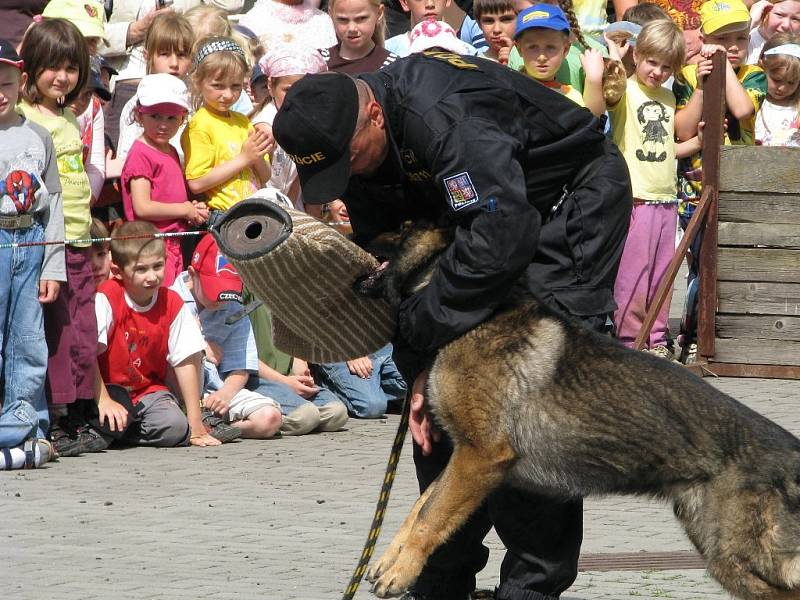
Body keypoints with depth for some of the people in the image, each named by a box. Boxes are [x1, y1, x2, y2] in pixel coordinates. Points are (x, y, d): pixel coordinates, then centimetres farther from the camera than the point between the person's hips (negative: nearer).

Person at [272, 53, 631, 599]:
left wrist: (419, 327, -31)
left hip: (573, 200, -8)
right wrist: (421, 364, -13)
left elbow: (499, 239, -41)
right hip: (481, 211, 8)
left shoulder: (442, 115, -36)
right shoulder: (347, 144, -9)